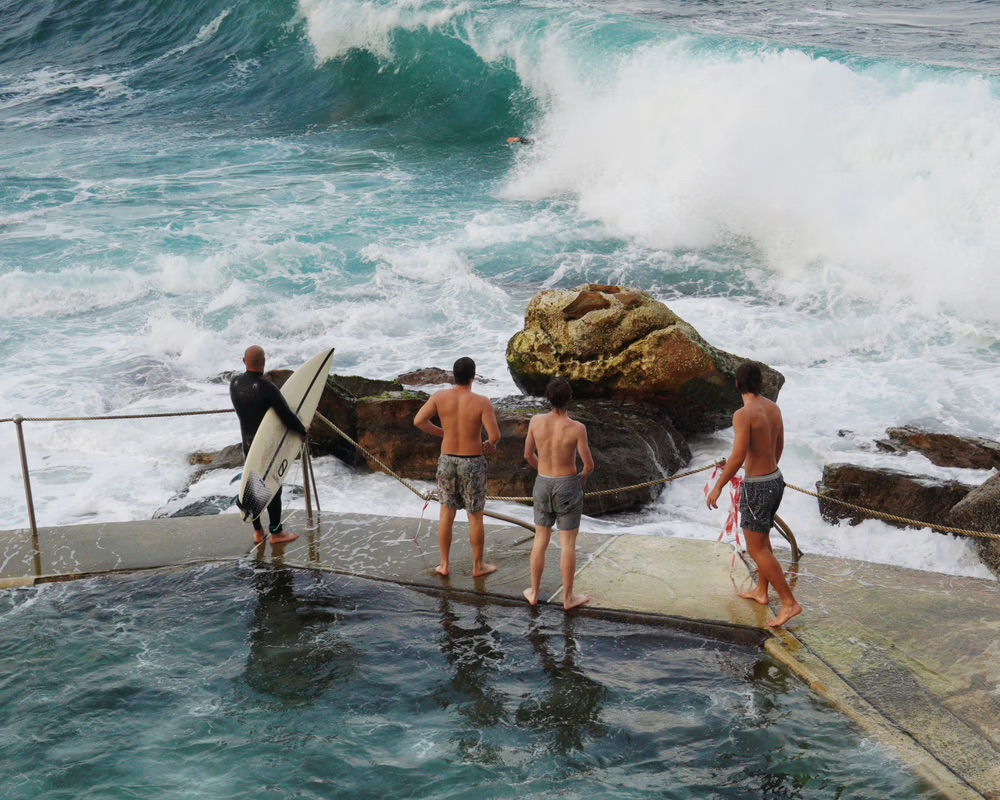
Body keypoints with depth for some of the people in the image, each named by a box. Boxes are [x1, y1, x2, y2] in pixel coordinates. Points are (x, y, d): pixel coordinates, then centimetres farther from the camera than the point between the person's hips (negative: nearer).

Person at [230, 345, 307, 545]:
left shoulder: (234, 384, -6)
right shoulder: (267, 388, -25)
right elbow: (286, 416, -24)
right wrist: (302, 430, -6)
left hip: (248, 444, 6)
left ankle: (258, 532, 25)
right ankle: (276, 533, 16)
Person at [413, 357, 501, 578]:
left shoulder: (440, 396, -9)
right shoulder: (482, 402, -18)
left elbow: (418, 421, -11)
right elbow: (495, 435, -22)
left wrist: (442, 433, 5)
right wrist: (490, 444, 3)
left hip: (447, 462, 3)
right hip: (472, 464, -3)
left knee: (446, 514, 17)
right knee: (475, 517, 12)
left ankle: (445, 565, 24)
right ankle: (478, 566, 25)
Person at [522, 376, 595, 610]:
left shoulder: (536, 421, -11)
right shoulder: (577, 428, -20)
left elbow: (528, 455, 1)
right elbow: (589, 464, -14)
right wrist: (583, 475, 10)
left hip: (542, 485, 3)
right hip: (568, 487, -3)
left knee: (540, 540, 17)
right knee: (568, 544, 8)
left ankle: (534, 593, 26)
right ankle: (568, 597, 17)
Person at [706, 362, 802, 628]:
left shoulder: (743, 414, -24)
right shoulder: (773, 407, 3)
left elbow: (738, 457, -27)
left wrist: (717, 488, -16)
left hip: (757, 488, -9)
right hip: (775, 481, 9)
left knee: (756, 550, 0)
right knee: (761, 537, 25)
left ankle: (789, 602, -1)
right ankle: (761, 592, 38)